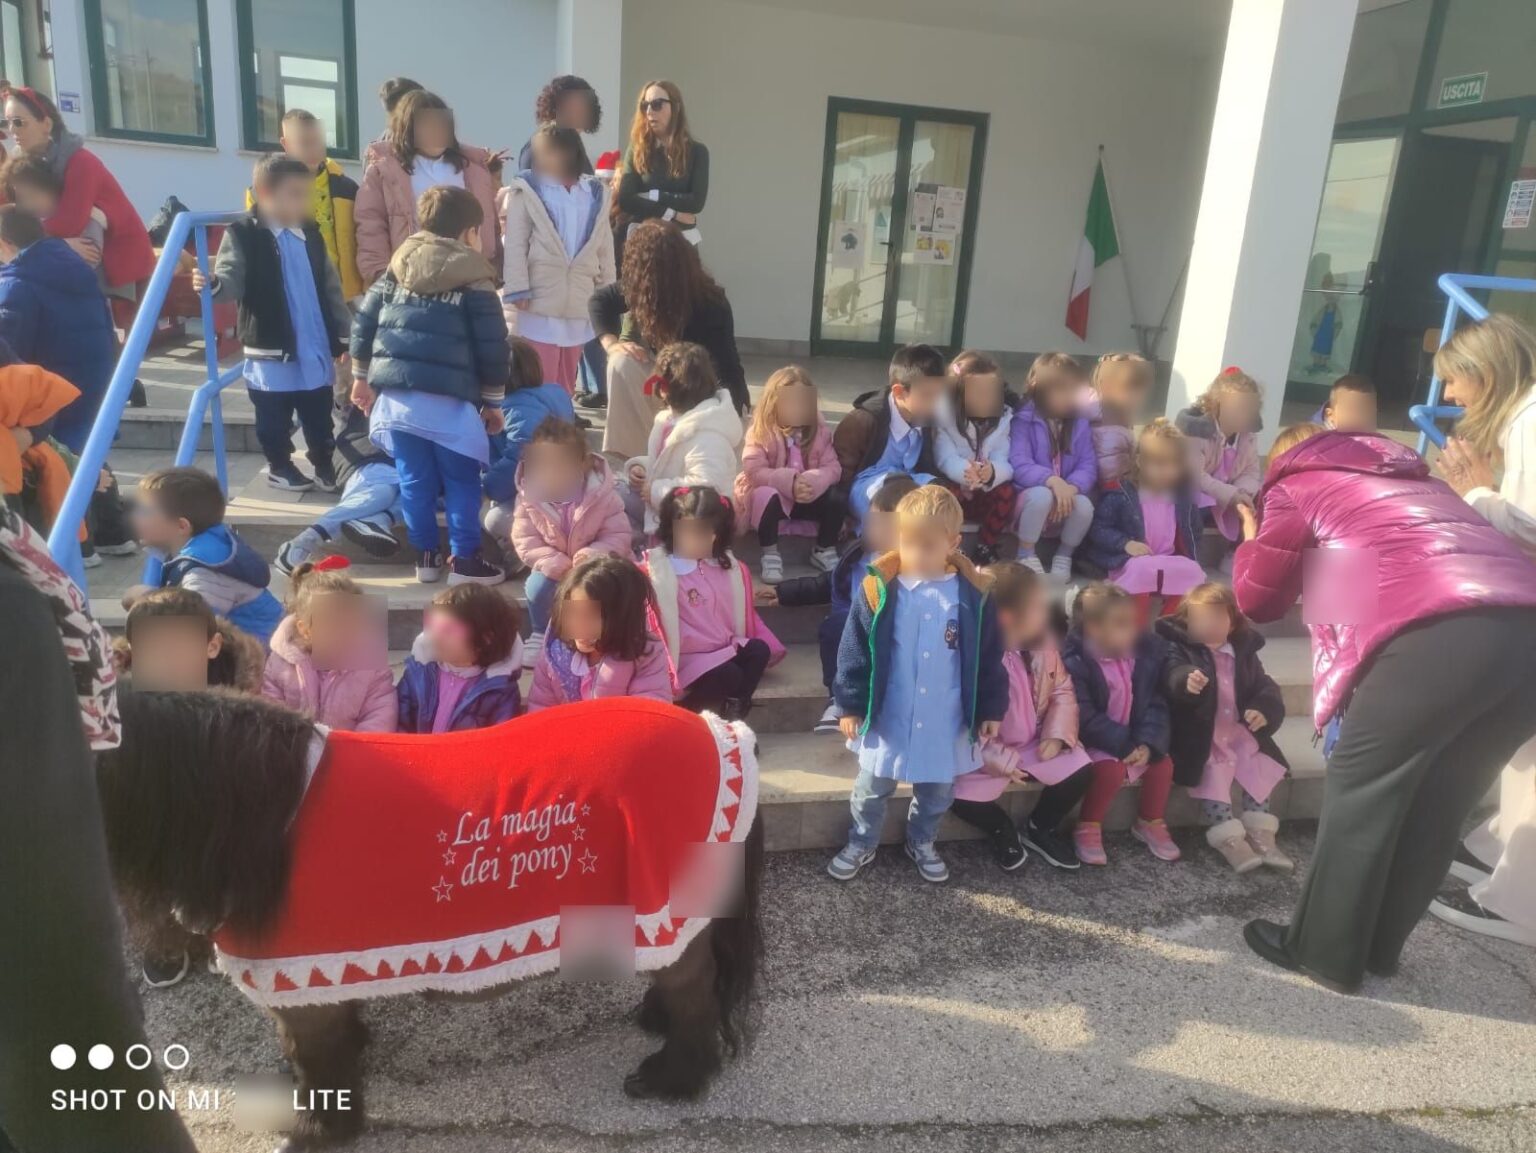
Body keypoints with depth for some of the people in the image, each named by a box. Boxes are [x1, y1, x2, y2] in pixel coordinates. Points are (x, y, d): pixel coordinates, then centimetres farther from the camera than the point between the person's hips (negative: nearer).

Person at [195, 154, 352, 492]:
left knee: (320, 417, 12)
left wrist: (345, 333, 12)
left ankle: (324, 463, 27)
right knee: (275, 418, 8)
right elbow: (232, 280, -16)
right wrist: (213, 285, -40)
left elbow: (331, 288, 14)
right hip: (272, 349, -4)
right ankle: (279, 465, 24)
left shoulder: (310, 234, 10)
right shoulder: (243, 235, -7)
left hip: (316, 348, 4)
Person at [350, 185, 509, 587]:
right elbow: (492, 347, -2)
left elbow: (365, 321, 15)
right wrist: (493, 402, 7)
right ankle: (465, 560, 8)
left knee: (415, 479, 13)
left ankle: (424, 555, 20)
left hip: (395, 393, 5)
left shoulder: (396, 270, 15)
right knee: (461, 481, 6)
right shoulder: (475, 282, 0)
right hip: (447, 398, -5)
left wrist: (362, 377, 24)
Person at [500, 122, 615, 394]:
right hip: (538, 302, -4)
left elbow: (604, 246, 13)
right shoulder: (525, 190, -2)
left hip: (578, 303, 4)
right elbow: (514, 245, -6)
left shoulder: (596, 193, 11)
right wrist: (518, 289, -13)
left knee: (566, 381, 14)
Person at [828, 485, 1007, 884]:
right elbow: (854, 653, -7)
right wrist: (851, 705, -5)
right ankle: (860, 844, 40)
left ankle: (922, 844, 46)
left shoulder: (973, 595, -10)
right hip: (888, 719, -1)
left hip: (945, 723, 1)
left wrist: (991, 709, 4)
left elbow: (989, 659, 0)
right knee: (872, 789, 17)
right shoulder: (877, 590, -14)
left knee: (937, 793, 21)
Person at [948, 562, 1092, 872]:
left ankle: (1039, 829, 16)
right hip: (989, 752, -5)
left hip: (1035, 743, 5)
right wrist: (999, 761, -25)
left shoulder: (1043, 644, -6)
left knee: (1079, 771, -13)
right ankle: (1003, 830, 12)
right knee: (961, 798, -25)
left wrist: (1057, 733, -10)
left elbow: (1063, 690, 5)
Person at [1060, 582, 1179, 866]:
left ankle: (1150, 823, 13)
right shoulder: (1075, 663, -21)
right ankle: (1088, 829, -6)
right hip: (1092, 740, -5)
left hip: (1136, 739, 6)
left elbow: (1156, 705, -5)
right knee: (1111, 768, -29)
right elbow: (1086, 718, -22)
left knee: (1163, 762, -14)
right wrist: (1124, 746, -26)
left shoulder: (1148, 653, -5)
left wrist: (1148, 744, -19)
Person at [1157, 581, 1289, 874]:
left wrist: (1264, 709, -13)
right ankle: (1228, 838, -18)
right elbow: (1176, 674, -32)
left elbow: (1264, 686, 10)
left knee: (1259, 768, -6)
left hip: (1239, 729, 6)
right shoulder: (1179, 648, -9)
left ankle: (1261, 834, 3)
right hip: (1200, 734, -6)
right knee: (1213, 773, -23)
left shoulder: (1244, 649, 9)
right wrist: (1187, 681, -58)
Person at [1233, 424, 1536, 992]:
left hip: (1443, 633, -7)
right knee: (1437, 802, 17)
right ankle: (1378, 946, 30)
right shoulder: (1410, 476, 37)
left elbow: (1259, 600, 22)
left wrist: (1253, 542, 40)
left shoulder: (1294, 488, 18)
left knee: (1360, 790, 7)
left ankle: (1324, 952, 17)